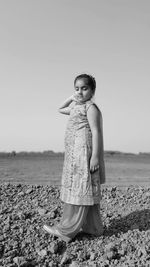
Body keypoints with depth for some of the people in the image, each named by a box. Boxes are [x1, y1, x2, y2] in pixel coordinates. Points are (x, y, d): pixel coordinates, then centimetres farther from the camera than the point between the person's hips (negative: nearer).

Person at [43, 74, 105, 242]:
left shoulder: (91, 107, -7)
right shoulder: (76, 107, 20)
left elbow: (96, 132, -15)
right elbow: (60, 109, 36)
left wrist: (95, 156, -21)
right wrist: (72, 98, 23)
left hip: (85, 154, -10)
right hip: (75, 155, 10)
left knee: (79, 190, -7)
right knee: (86, 191, 12)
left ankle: (67, 230, -2)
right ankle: (93, 228, 21)